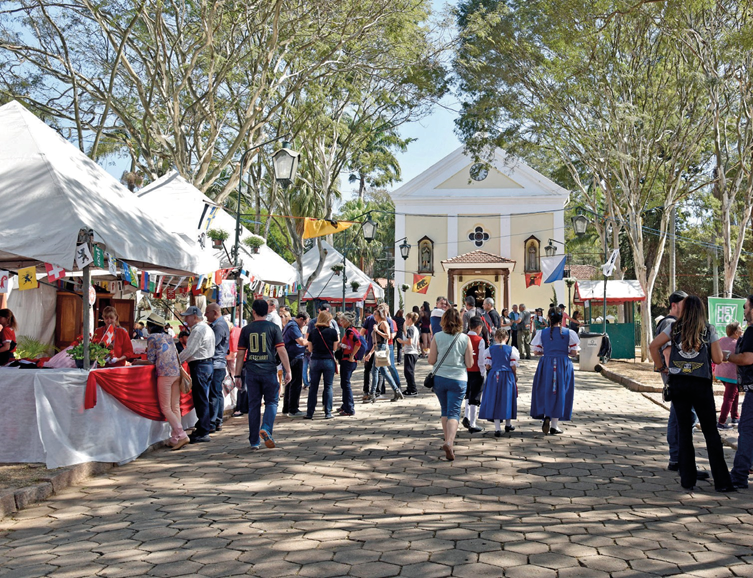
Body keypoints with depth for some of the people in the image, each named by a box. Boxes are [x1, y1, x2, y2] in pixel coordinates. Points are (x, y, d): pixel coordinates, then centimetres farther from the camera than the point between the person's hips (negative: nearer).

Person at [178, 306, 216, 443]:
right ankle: (203, 428, 21)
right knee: (203, 399, 15)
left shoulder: (198, 330, -15)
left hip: (200, 366, -10)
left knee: (200, 400, -7)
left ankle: (203, 433, -4)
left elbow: (189, 350, -17)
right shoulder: (207, 328, 18)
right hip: (208, 364, 10)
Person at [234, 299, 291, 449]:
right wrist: (287, 371, -1)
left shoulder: (246, 329, 4)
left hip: (251, 371, 2)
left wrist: (237, 376, 9)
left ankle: (254, 441, 12)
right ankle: (266, 429, -15)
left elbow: (240, 354, 4)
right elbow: (281, 351, -6)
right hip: (269, 371, -2)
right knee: (271, 402, 9)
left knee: (254, 405, 8)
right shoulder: (273, 327, -1)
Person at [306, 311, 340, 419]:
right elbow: (335, 348, 0)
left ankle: (310, 413, 9)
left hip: (315, 361, 2)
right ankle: (328, 413, 7)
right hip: (328, 361, -2)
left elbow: (310, 349, 7)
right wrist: (338, 338, 14)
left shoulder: (312, 332, 2)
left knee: (313, 387, 8)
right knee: (328, 387, 6)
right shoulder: (333, 332, -5)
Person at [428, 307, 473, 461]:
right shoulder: (465, 339, -5)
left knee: (445, 411, 19)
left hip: (439, 378, 1)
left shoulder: (437, 337, -5)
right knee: (454, 413, 0)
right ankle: (449, 442, -20)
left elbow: (431, 360, -4)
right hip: (458, 379, -1)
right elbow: (469, 364, -3)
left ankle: (448, 441, 23)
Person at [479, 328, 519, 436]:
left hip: (493, 376, 1)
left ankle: (497, 428, 1)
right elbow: (513, 366, -5)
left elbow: (487, 366, -1)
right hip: (507, 376, 0)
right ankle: (508, 424, 30)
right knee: (507, 399, 14)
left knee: (495, 400, 3)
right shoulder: (511, 349, -5)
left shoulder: (491, 349, -2)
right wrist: (515, 376, 12)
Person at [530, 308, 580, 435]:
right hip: (563, 366, 0)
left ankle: (546, 416, -8)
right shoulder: (569, 333, -2)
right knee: (559, 393, 6)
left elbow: (536, 351, 1)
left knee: (545, 391, 14)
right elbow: (573, 352, -3)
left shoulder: (542, 333, -1)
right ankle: (554, 426, 8)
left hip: (546, 364, 0)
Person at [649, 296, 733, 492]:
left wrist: (661, 366, 10)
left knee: (684, 431, 7)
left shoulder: (674, 328, 3)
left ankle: (688, 480, 9)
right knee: (711, 432, 4)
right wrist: (722, 352, 20)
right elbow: (717, 359, 0)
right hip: (701, 385, -1)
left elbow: (653, 346, 1)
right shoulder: (709, 330, 0)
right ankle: (722, 481, 4)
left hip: (678, 383, 2)